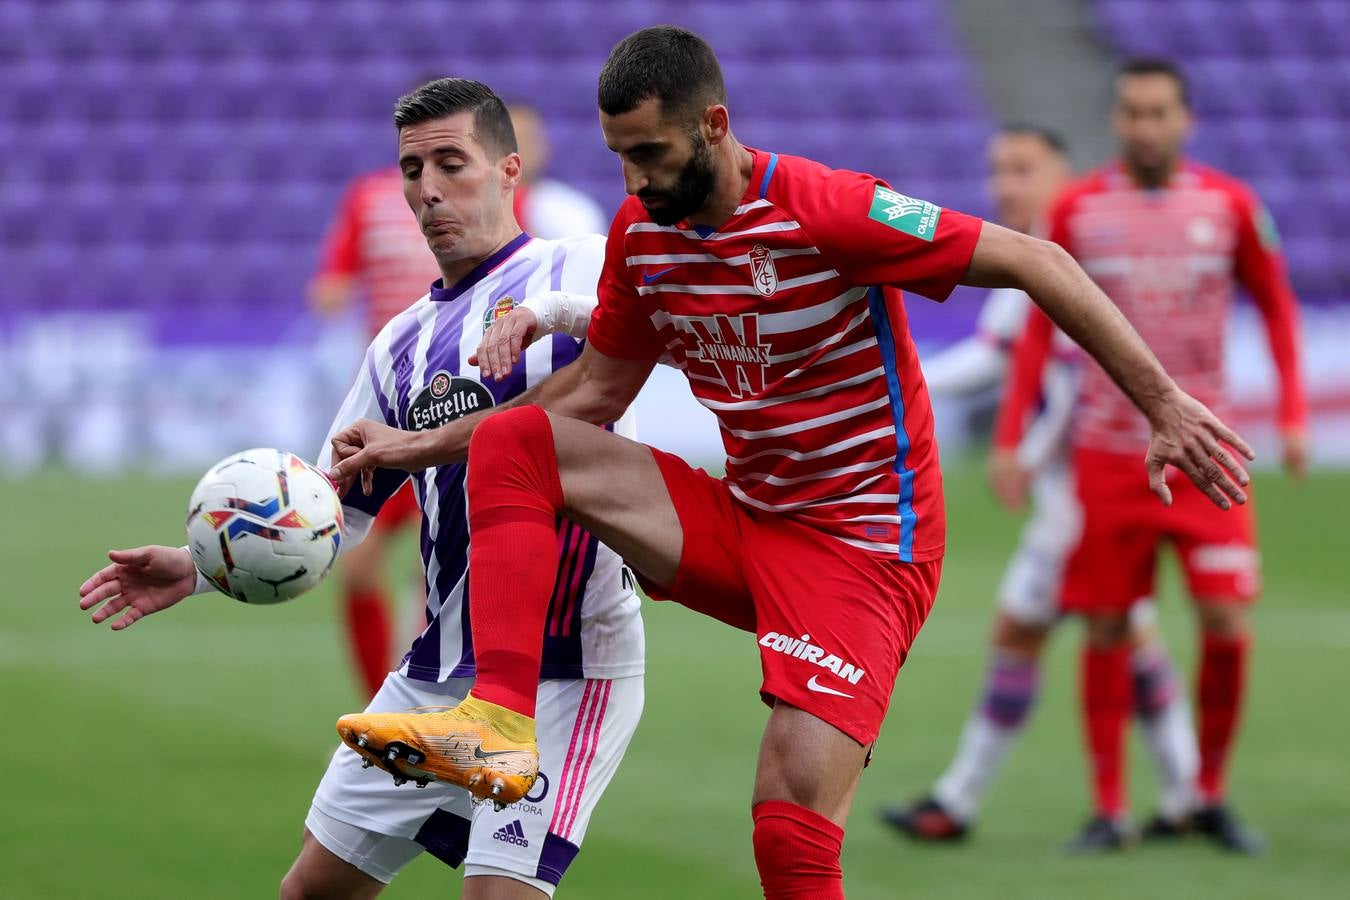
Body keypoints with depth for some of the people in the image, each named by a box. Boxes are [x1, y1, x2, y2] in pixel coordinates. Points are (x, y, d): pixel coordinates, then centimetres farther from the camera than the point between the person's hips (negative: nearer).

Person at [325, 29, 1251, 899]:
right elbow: (597, 390, 17)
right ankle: (502, 725, -22)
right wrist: (420, 447, 13)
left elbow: (1036, 263, -18)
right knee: (511, 443, -9)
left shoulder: (825, 210, -20)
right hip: (742, 527, 7)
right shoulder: (640, 233, 1)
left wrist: (1164, 404, -22)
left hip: (861, 546, -7)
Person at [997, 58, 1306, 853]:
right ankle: (1110, 809, 10)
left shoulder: (1230, 205, 0)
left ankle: (1211, 795, 10)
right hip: (1106, 453, 0)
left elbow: (1277, 306, 11)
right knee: (1106, 631, 0)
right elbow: (1042, 326, 7)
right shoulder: (1079, 211, 0)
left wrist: (1293, 415, 2)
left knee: (1228, 622, -9)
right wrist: (1010, 437, 3)